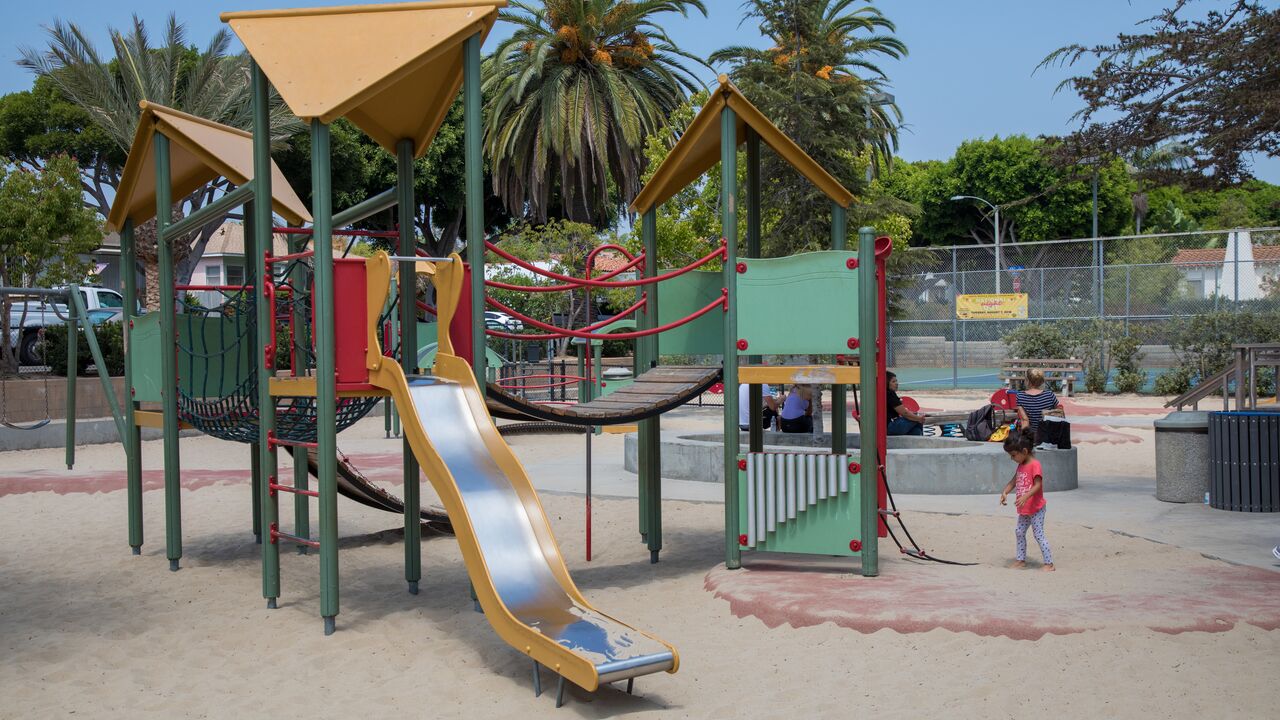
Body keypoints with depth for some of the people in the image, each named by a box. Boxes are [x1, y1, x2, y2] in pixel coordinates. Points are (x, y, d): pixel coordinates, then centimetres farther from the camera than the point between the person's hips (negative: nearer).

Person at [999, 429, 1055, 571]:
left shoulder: (1034, 465, -18)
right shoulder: (1021, 465, 9)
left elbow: (1038, 485, -26)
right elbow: (1014, 481, 12)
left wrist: (1025, 497, -37)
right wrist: (1005, 492, -5)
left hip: (1036, 508, -10)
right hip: (1024, 510, 10)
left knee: (1039, 535, -7)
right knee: (1019, 533, 16)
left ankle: (1049, 563, -1)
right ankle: (1021, 560, 26)